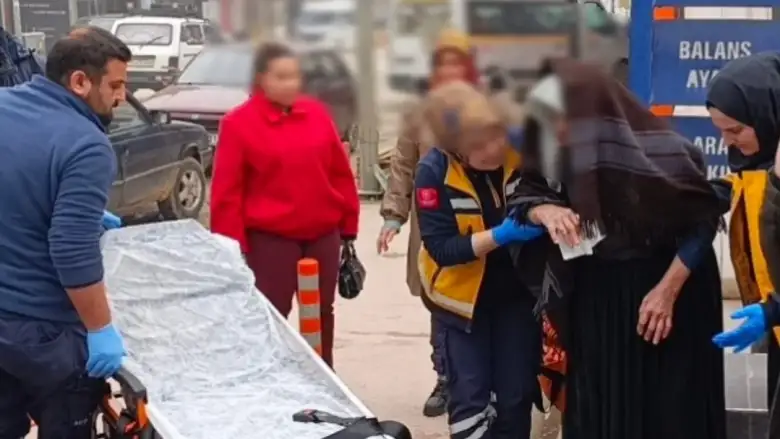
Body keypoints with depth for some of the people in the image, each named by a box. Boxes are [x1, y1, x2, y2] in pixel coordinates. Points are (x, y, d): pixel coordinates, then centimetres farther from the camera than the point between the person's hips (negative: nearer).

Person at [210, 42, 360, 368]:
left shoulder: (317, 114, 6)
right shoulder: (238, 123, -7)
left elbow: (341, 172, 10)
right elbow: (227, 193, -8)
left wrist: (348, 225, 9)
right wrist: (233, 244, -10)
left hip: (323, 234, 5)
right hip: (269, 239, -4)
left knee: (322, 313, 15)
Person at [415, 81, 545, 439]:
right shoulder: (434, 172, -22)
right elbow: (441, 248, -23)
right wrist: (501, 235, -34)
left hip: (517, 290, 2)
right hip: (462, 296, -2)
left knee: (516, 395, 9)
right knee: (470, 398, 0)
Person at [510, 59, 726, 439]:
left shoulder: (659, 152, -20)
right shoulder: (565, 156, -5)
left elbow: (704, 219, -13)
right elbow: (524, 194, 7)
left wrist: (667, 291, -18)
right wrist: (543, 210, -17)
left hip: (666, 298, -5)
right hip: (595, 302, 5)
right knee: (598, 408, 10)